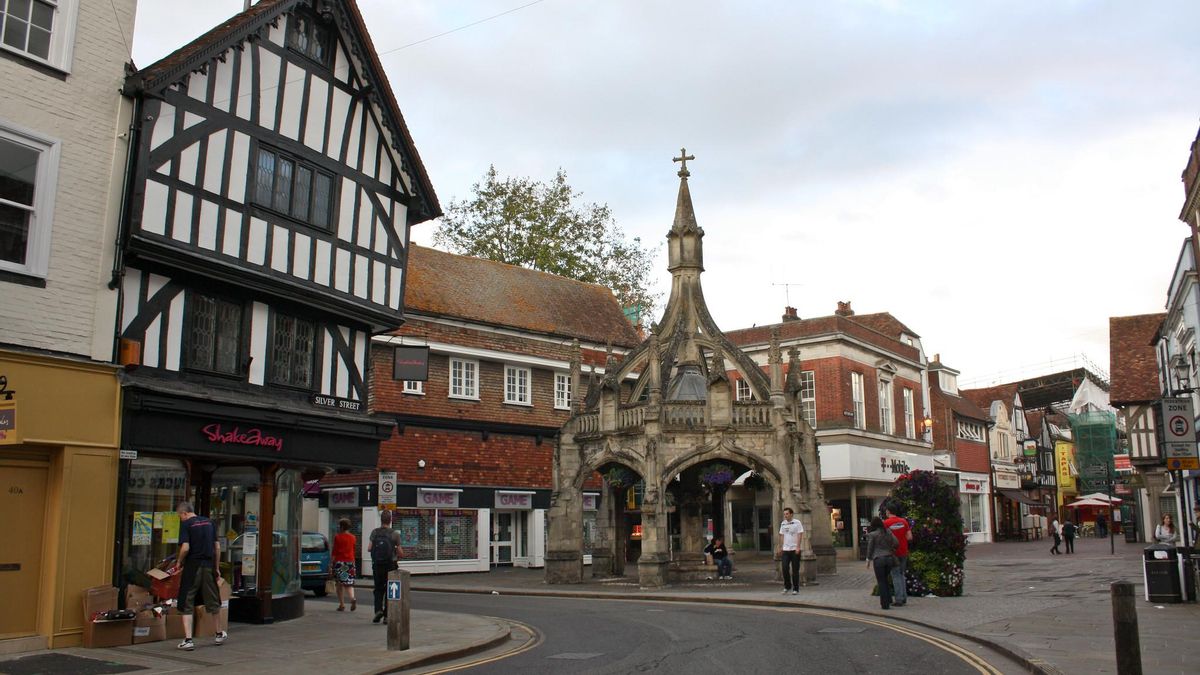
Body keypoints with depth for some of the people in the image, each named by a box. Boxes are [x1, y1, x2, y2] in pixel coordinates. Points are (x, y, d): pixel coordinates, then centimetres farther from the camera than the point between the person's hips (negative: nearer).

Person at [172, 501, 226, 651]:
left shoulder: (186, 524, -7)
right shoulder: (209, 522, 10)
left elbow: (185, 548, -18)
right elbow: (217, 546, 10)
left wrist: (179, 562, 0)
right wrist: (216, 568, 17)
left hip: (193, 566, -5)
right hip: (209, 566, 5)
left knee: (186, 604, 4)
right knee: (213, 602, 18)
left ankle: (188, 639, -2)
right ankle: (219, 634, 32)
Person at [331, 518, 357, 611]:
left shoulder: (337, 537, -5)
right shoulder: (353, 538, 6)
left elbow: (334, 552, -6)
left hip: (339, 562, -3)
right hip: (350, 562, 3)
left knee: (340, 584, 8)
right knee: (349, 583, 7)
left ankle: (342, 605, 9)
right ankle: (353, 599, -18)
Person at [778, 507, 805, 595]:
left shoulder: (797, 523, -4)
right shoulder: (783, 524, 10)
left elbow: (800, 535, -8)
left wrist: (798, 547, -16)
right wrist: (780, 548, 13)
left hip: (795, 550, -4)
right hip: (785, 550, 4)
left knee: (795, 570, 1)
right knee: (785, 568, -3)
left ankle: (796, 589, 9)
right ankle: (787, 587, 13)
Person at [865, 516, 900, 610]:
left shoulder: (872, 534, -6)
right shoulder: (888, 531, 4)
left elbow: (870, 549, 0)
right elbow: (896, 542, 0)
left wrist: (868, 560, 12)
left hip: (878, 559, -4)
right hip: (889, 558, 4)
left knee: (881, 582, 5)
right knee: (885, 580, 21)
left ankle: (885, 604, 5)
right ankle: (889, 600, 18)